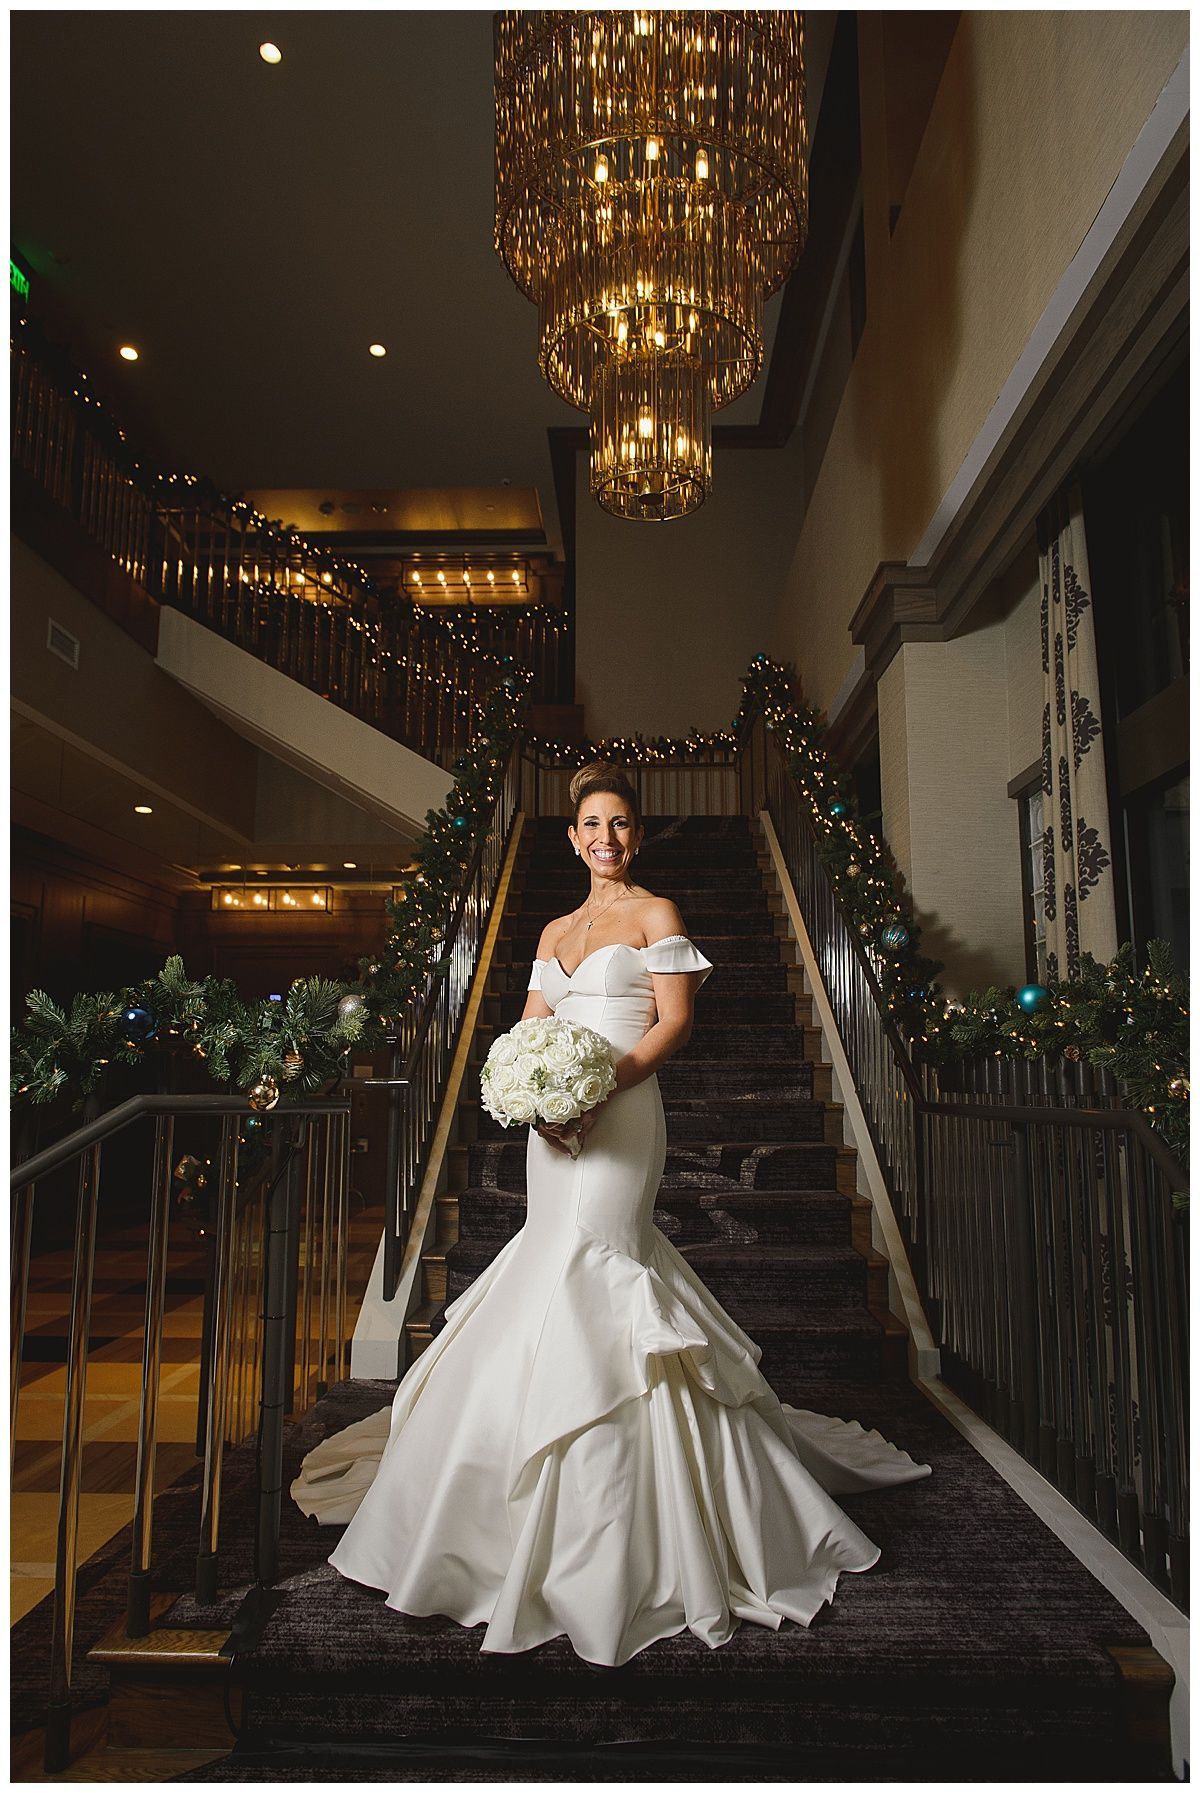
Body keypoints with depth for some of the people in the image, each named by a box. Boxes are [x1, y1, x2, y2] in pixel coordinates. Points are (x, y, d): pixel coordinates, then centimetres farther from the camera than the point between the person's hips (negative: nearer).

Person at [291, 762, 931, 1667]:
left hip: (620, 1114, -6)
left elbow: (675, 1021, -7)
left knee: (589, 1273, -9)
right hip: (553, 1120, 6)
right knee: (557, 1264, 9)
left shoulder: (657, 914, 2)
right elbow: (531, 1031, 14)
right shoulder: (555, 931, 19)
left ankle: (605, 1549, 4)